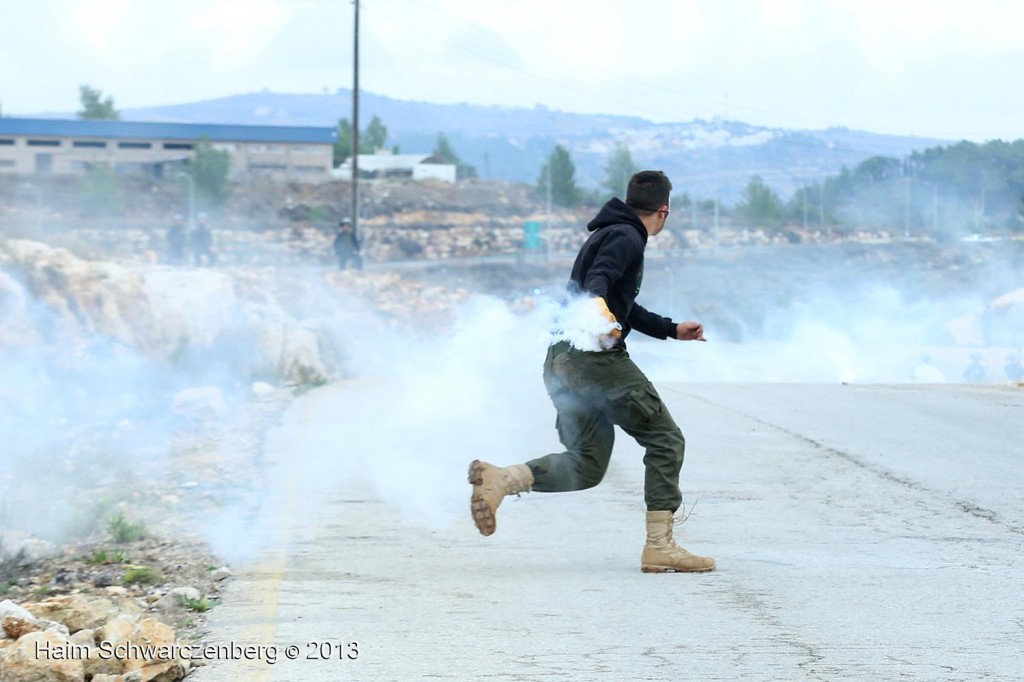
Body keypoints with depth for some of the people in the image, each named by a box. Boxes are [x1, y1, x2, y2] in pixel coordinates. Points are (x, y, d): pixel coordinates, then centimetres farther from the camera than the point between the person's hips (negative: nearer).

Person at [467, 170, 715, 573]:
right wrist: (596, 302, -46)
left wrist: (673, 330, 49)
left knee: (586, 465, 9)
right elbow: (599, 277, -24)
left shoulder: (606, 235, 28)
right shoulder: (626, 237, -4)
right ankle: (659, 547, -7)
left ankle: (499, 479, -11)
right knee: (665, 440, -1)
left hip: (562, 360, 9)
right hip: (596, 357, -9)